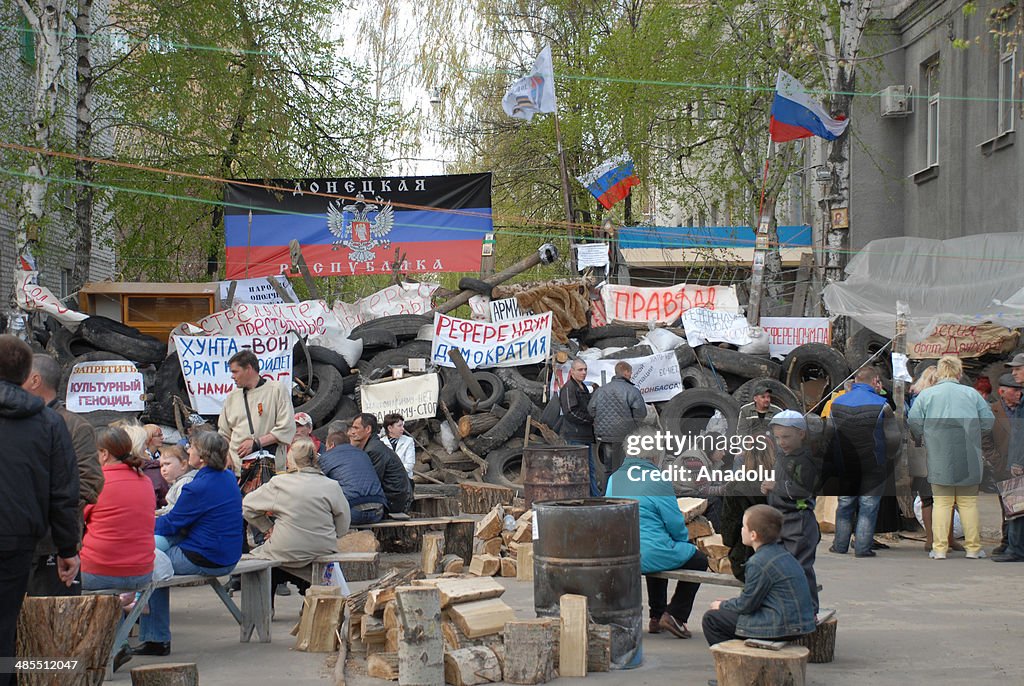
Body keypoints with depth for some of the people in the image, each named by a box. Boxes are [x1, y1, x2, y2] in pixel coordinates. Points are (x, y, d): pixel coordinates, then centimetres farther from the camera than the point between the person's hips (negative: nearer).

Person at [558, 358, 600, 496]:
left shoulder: (583, 388, 21)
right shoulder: (568, 388, -10)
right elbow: (570, 413, -19)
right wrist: (591, 419, -13)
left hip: (586, 435, 10)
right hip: (574, 436, -10)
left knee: (591, 468, 12)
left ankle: (596, 496, 16)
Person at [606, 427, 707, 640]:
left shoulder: (614, 479, 7)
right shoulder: (658, 482, -14)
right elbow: (676, 524, -10)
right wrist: (684, 539, 14)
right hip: (649, 555, -7)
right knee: (698, 560, 17)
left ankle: (656, 616, 38)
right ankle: (674, 615, 8)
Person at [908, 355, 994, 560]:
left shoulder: (926, 395, 2)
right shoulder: (972, 393, 3)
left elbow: (914, 424, -3)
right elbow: (988, 421, 3)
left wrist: (926, 437, 15)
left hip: (939, 459, 0)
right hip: (969, 459, 0)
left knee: (941, 502, 4)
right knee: (968, 502, 7)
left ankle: (940, 548, 3)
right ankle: (973, 547, 10)